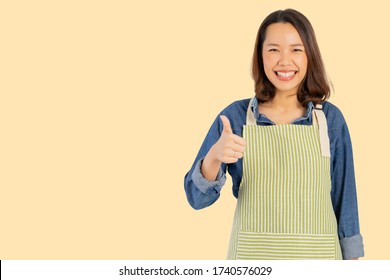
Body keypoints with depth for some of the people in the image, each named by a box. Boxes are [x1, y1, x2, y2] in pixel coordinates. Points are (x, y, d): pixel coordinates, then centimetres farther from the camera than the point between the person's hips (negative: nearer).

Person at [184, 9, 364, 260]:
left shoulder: (330, 119, -2)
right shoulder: (235, 116, -4)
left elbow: (344, 199, 2)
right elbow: (197, 197, -8)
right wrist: (214, 157, -27)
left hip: (315, 257, 1)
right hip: (252, 258, 0)